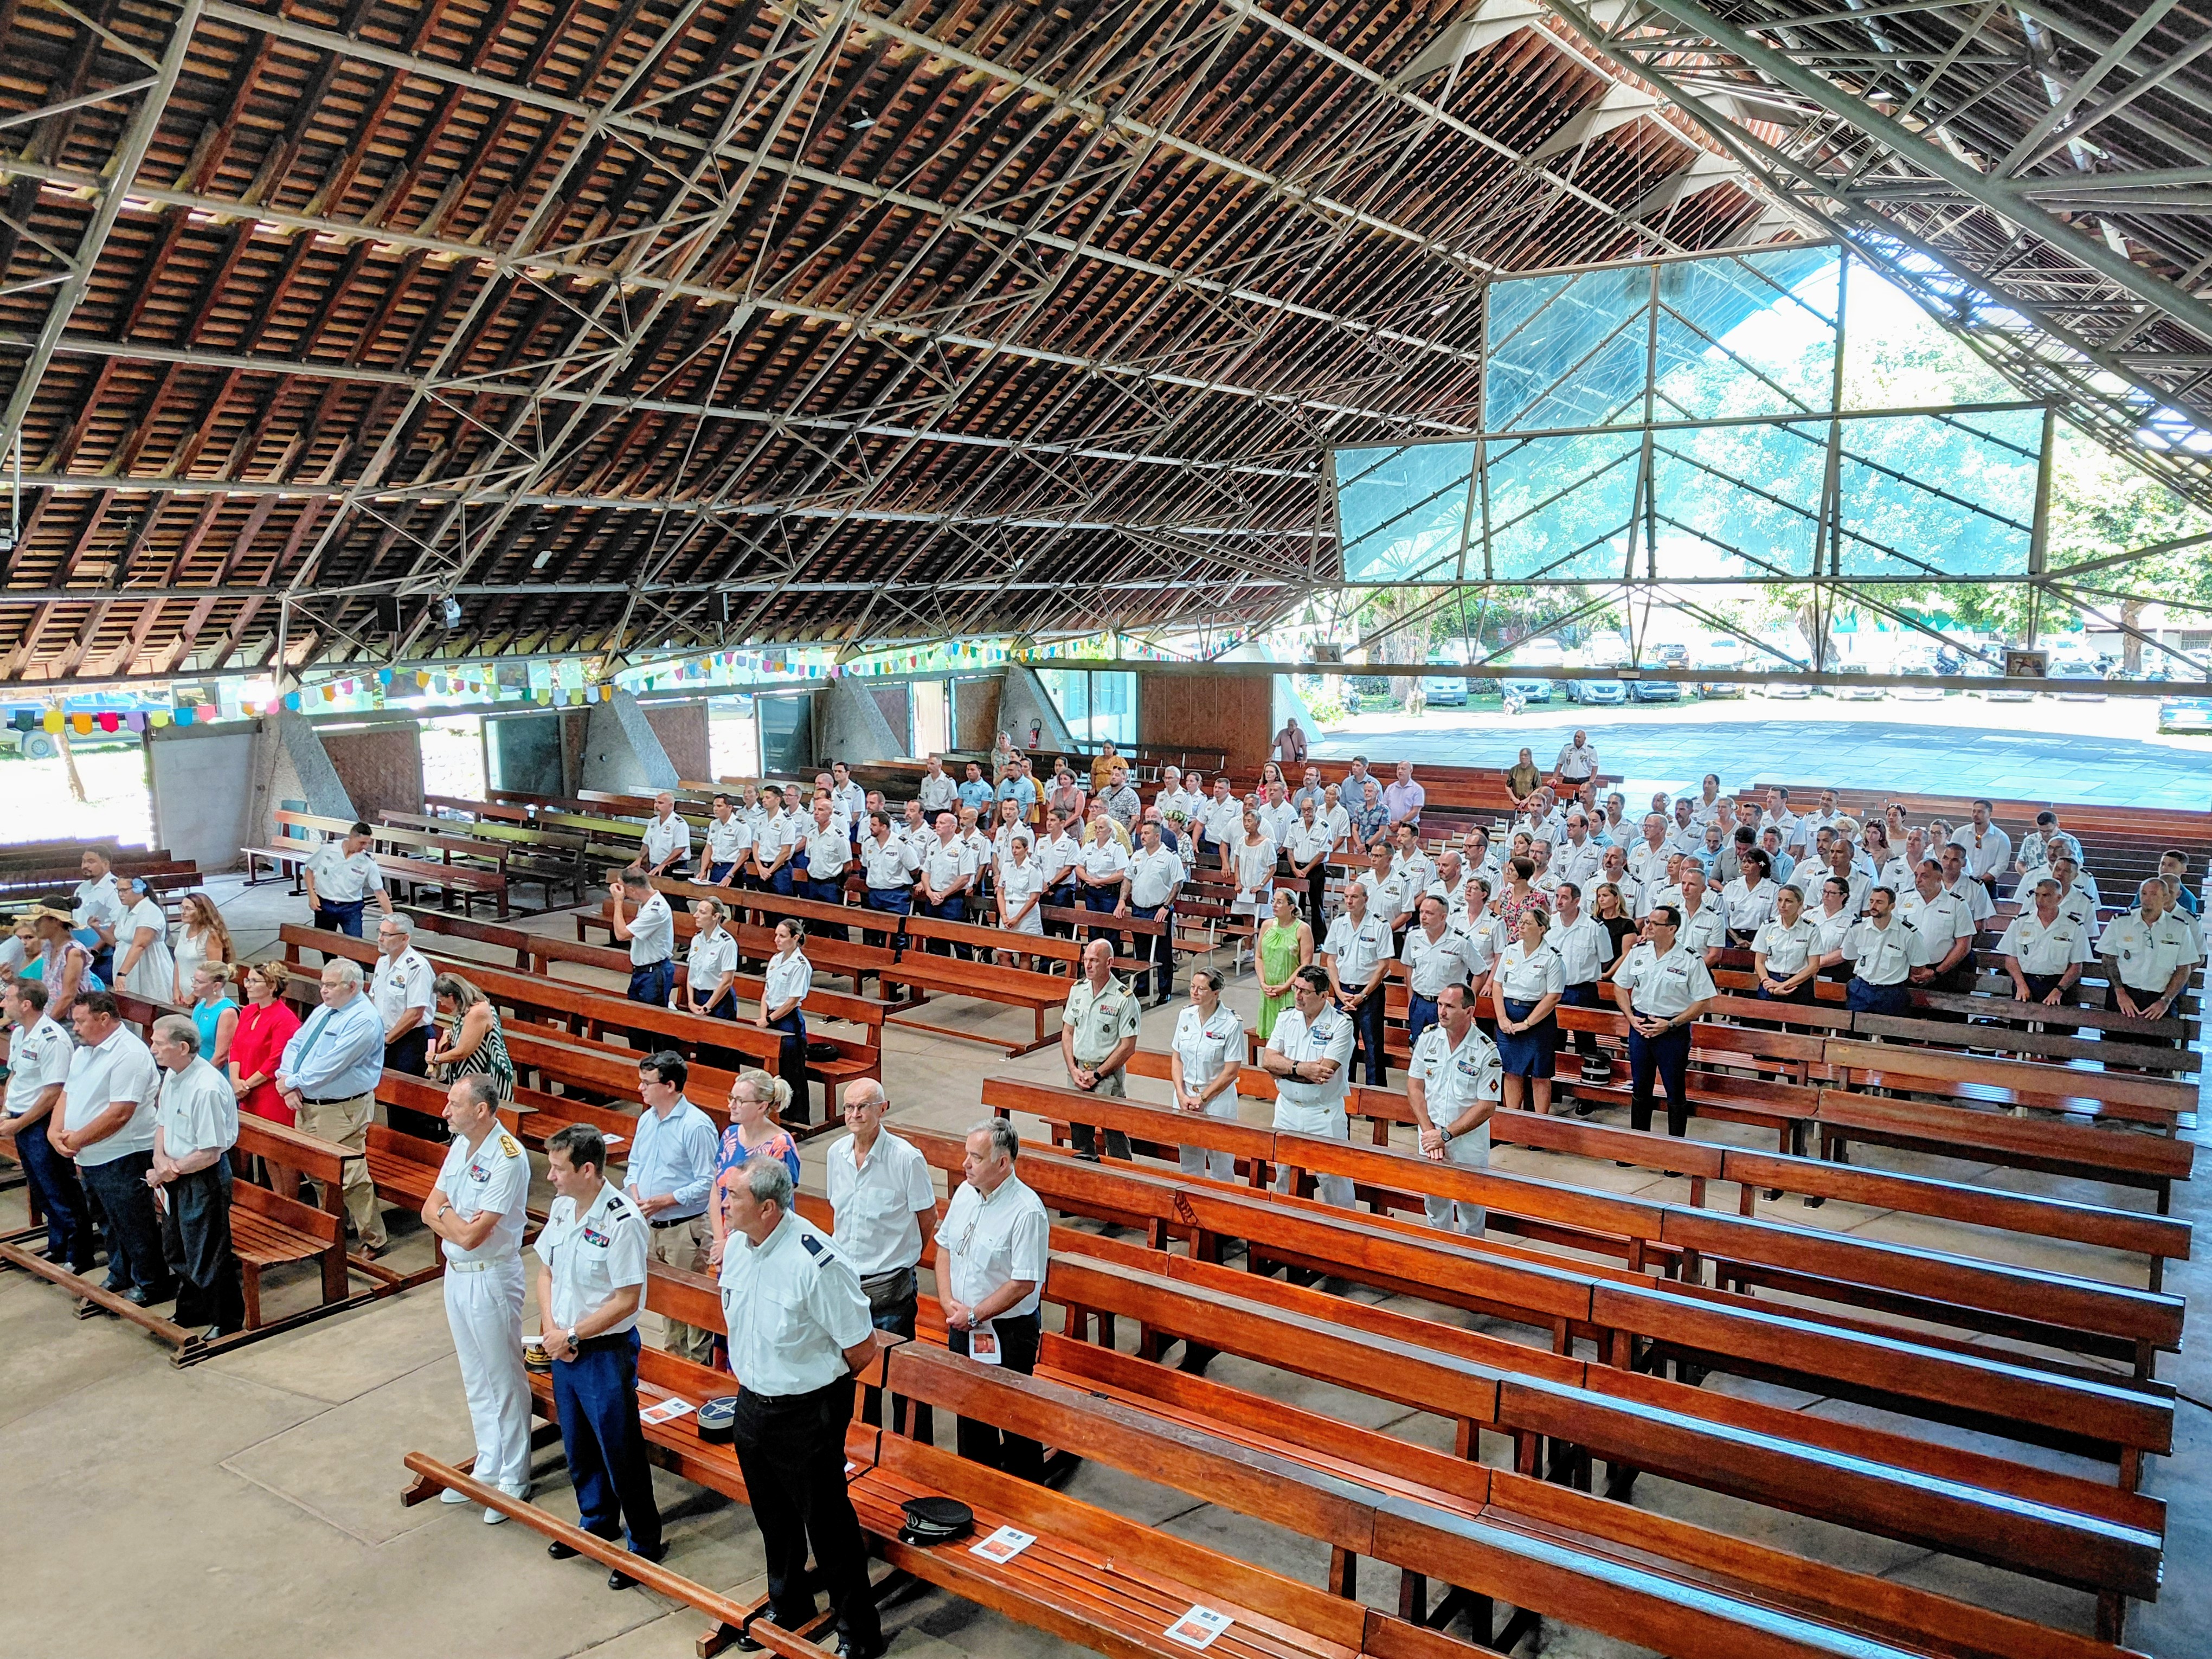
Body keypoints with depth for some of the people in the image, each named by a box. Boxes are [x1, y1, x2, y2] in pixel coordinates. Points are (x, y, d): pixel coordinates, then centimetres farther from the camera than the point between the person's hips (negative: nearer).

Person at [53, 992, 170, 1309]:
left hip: (123, 1160, -9)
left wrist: (79, 1139, -17)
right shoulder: (84, 1051, 11)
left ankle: (151, 1285, 16)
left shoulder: (129, 1054, -21)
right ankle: (119, 1280, 34)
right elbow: (68, 1094, 14)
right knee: (111, 1225, 21)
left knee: (135, 1226, 3)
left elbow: (120, 1113, -25)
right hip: (90, 1159, 9)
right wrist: (55, 1130, -4)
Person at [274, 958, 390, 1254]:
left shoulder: (364, 1020, -17)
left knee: (351, 1177, -7)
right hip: (307, 1106, 9)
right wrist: (287, 1081, -6)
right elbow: (294, 1046, 12)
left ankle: (373, 1241, 3)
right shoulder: (323, 1012, 13)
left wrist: (292, 1082, -13)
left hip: (342, 1111, -9)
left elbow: (330, 1065, -22)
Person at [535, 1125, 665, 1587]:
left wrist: (571, 1336, -15)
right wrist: (550, 1329, -6)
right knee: (578, 1447, 23)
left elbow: (627, 1300, -22)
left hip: (606, 1353, -7)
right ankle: (597, 1522, 44)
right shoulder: (562, 1207, -1)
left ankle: (645, 1544, 22)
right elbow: (546, 1272, 9)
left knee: (621, 1454, 5)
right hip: (563, 1349, 8)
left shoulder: (622, 1222, -25)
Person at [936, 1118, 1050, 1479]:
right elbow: (945, 1246, 10)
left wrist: (974, 1315, -17)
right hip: (962, 1327, 7)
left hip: (1007, 1332, -7)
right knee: (969, 1409, 21)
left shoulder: (1027, 1212, -23)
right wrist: (949, 1302, -4)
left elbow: (1024, 1283, -23)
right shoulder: (965, 1193, 0)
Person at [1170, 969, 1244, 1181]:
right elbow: (1176, 1059, 7)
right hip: (1185, 1098, 5)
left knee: (1221, 1167, 4)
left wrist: (1202, 1099, -11)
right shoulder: (1185, 1016, 2)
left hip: (1218, 1101, -4)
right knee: (1189, 1164, 14)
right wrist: (1181, 1095, -5)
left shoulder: (1232, 1024, -13)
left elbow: (1231, 1072, -12)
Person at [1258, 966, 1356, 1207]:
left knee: (1334, 1181, -1)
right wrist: (1302, 1068, -19)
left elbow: (1324, 1072, -22)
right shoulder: (1287, 1017, 3)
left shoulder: (1341, 1023, -12)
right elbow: (1267, 1060, -6)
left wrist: (1284, 1068, -13)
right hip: (1287, 1108, 5)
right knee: (1284, 1175, 16)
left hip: (1325, 1113, -5)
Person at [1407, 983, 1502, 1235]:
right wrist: (1429, 1131, -11)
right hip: (1431, 1137, 3)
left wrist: (1446, 1135, -17)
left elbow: (1486, 1107, -14)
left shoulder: (1486, 1051, -16)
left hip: (1469, 1142, -3)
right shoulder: (1429, 1037, -5)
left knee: (1470, 1210, 7)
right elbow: (1415, 1086, -1)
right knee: (1434, 1204, 16)